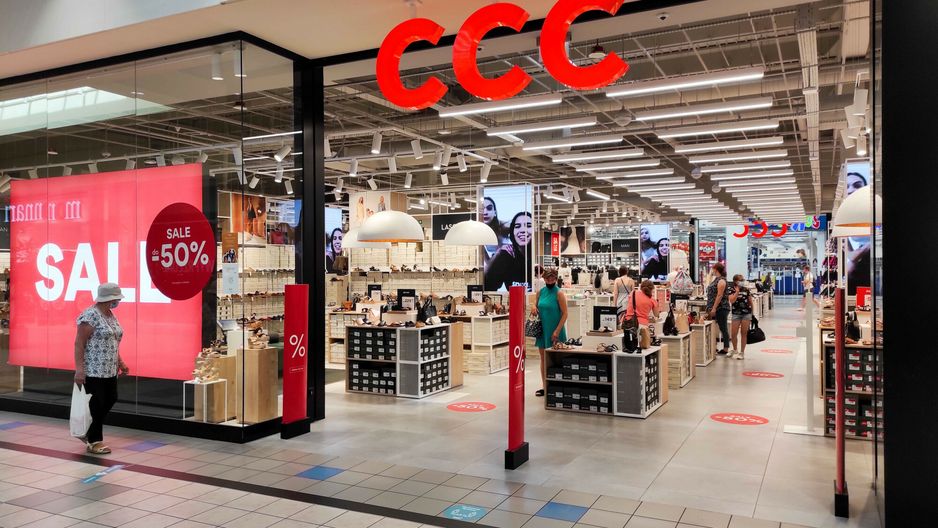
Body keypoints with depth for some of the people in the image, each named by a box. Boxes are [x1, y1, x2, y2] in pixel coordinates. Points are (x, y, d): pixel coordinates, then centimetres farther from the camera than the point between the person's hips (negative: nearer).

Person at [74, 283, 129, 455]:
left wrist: (120, 362, 17)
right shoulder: (90, 315, -15)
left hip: (109, 369, 9)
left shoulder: (111, 315, 12)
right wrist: (79, 368, -22)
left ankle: (88, 433, 28)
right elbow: (79, 343, -17)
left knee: (110, 400, 12)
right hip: (93, 370, -9)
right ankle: (94, 441, 13)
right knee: (97, 405, 0)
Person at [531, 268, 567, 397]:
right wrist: (534, 308, -5)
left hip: (554, 330, -6)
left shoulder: (559, 293, -10)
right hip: (542, 329, 6)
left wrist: (557, 331, -19)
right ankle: (544, 386, 20)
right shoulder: (540, 291, 7)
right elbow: (535, 306, 20)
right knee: (543, 357, 11)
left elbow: (564, 314, -12)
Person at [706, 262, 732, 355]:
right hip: (716, 309, 9)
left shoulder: (721, 281, -14)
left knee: (723, 328, -3)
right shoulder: (716, 279, 15)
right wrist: (710, 308, 21)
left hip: (721, 308, -9)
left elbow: (719, 295, -20)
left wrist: (714, 308, -22)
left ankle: (725, 349, 3)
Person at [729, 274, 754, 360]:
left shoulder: (746, 290, 4)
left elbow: (750, 302, 11)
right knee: (733, 333, -1)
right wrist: (737, 291, -18)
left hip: (746, 314, 1)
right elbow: (732, 300, -17)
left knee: (744, 333, 3)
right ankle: (735, 350, 22)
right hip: (736, 314, -1)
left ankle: (742, 352, 13)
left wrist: (752, 314, 12)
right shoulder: (732, 290, -1)